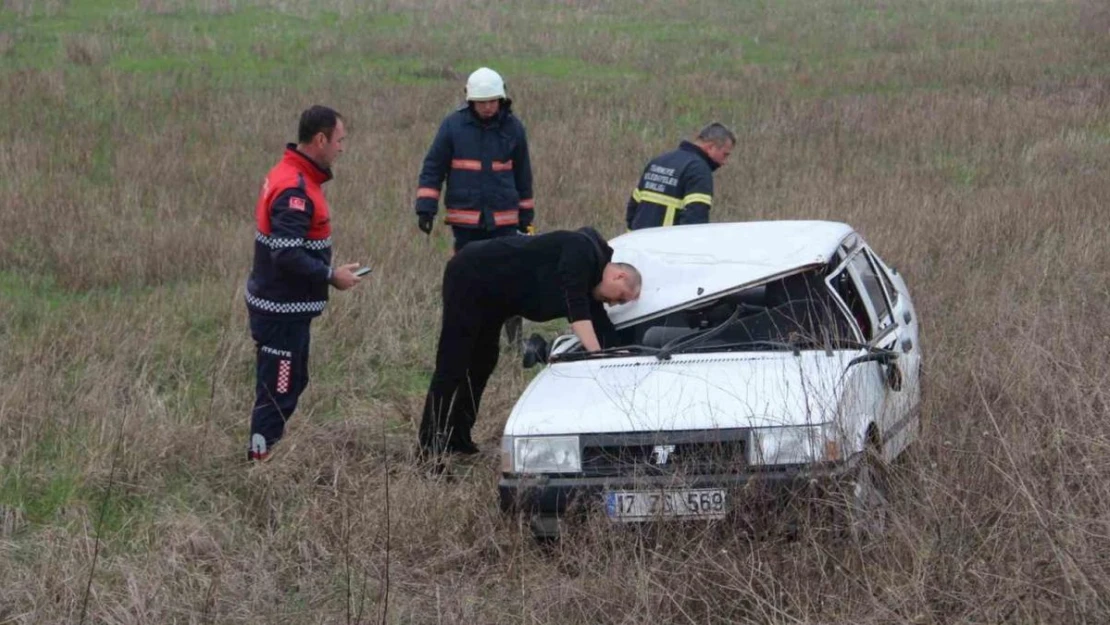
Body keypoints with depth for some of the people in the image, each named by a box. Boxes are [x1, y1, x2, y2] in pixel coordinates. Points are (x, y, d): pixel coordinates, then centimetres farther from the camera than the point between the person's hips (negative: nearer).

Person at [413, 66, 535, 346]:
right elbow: (433, 168, 2)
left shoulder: (513, 128, 3)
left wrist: (526, 214, 17)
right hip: (465, 219, 0)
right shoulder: (453, 126, -3)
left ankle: (515, 336, 3)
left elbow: (523, 174, 13)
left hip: (504, 219, 1)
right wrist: (426, 207, -3)